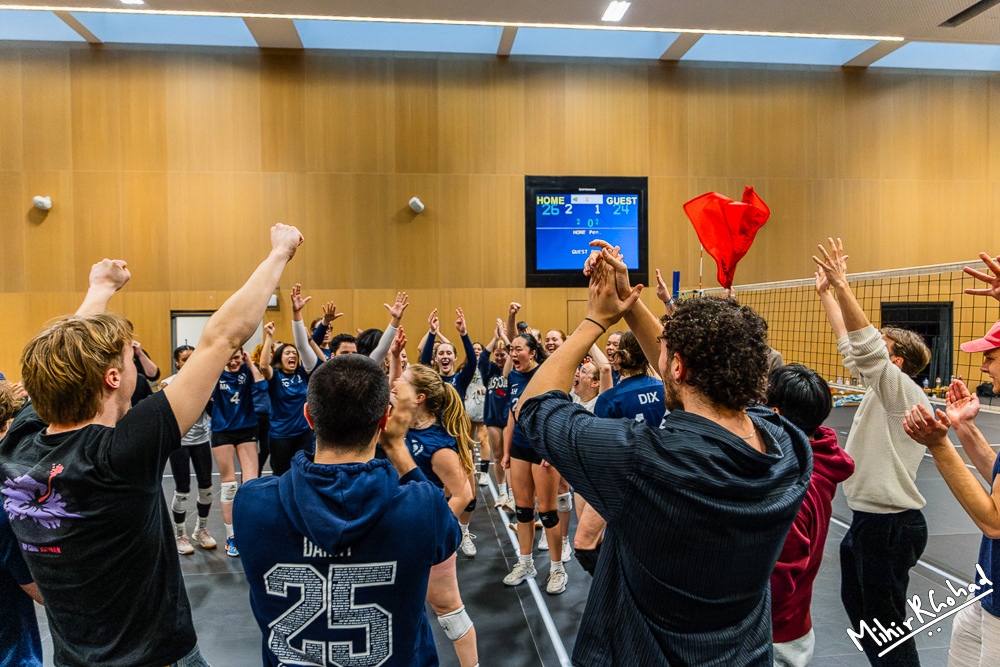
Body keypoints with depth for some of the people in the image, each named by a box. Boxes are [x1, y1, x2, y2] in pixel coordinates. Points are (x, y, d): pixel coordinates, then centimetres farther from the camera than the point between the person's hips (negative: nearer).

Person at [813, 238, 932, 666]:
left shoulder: (904, 392, -17)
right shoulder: (881, 389, 7)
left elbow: (867, 345, -31)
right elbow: (851, 344, 13)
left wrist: (843, 286, -32)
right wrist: (825, 293, 14)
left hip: (890, 525, -10)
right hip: (866, 519, 10)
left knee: (886, 625, 3)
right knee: (856, 604, 22)